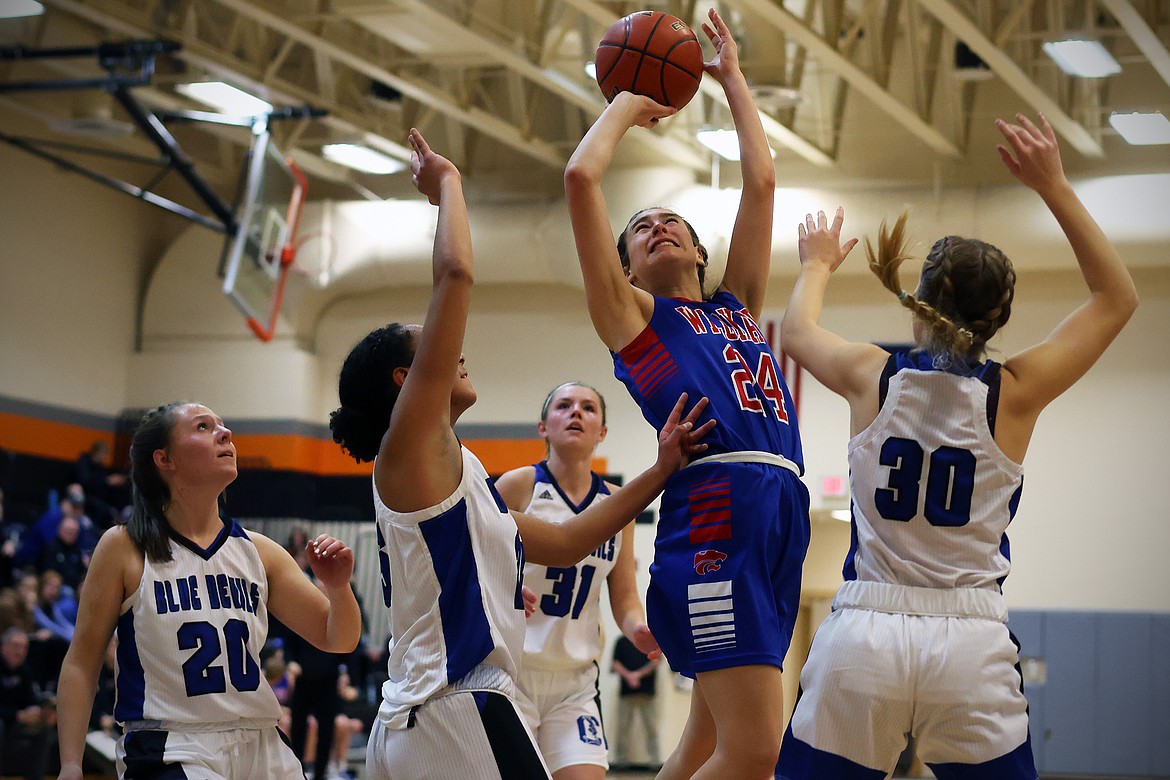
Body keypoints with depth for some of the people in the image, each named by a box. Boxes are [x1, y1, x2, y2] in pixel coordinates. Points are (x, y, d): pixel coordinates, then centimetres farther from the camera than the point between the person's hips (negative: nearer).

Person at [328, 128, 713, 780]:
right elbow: (455, 275, -11)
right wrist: (447, 183, 4)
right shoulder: (411, 443, -3)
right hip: (457, 712, -10)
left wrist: (662, 471, 24)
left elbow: (565, 544, 27)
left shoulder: (453, 473, 22)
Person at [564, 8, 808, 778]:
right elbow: (581, 178, 6)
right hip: (714, 510, -7)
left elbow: (761, 182, 29)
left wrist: (734, 80, 37)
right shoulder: (630, 313, 13)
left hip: (780, 514, 7)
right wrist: (627, 104, 22)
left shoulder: (738, 308, 28)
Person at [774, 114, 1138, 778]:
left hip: (865, 638, 1)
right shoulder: (1015, 393, -1)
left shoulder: (872, 376, 2)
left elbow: (797, 331, 26)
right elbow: (1117, 298, 12)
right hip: (971, 646, 0)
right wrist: (1054, 187, 11)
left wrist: (818, 265, 44)